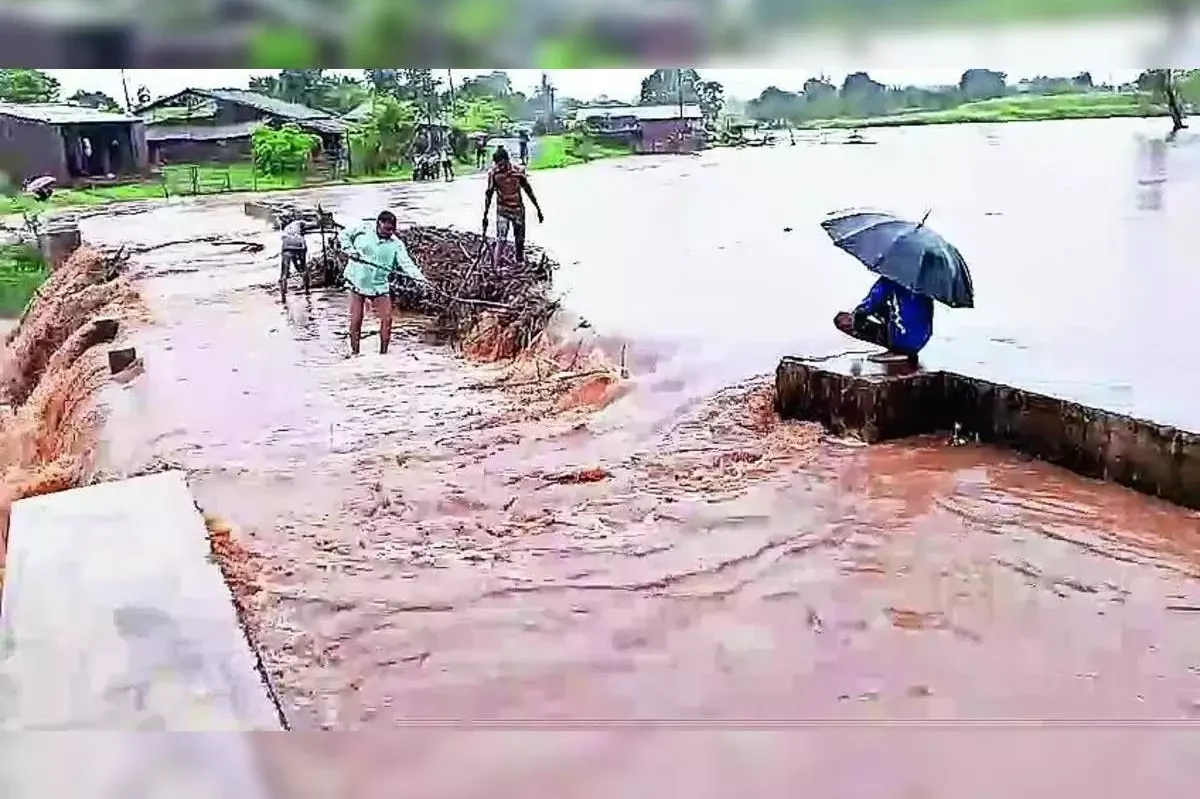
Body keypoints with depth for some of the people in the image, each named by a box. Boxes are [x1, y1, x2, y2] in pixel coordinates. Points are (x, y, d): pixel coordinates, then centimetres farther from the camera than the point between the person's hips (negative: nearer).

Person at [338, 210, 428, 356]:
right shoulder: (363, 230, -4)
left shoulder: (396, 244, -5)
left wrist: (419, 277, -32)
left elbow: (406, 263, -15)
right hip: (357, 282, -1)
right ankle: (354, 352, 15)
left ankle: (383, 352, 8)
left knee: (387, 319, -5)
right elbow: (343, 235, 8)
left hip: (380, 286, 1)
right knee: (356, 320, 2)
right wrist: (349, 249, -11)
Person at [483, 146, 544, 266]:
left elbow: (528, 191, -2)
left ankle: (520, 263, 29)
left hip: (518, 209, 2)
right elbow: (489, 194, -5)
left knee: (520, 240, 11)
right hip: (502, 210, -2)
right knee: (500, 239, -13)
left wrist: (538, 209, 2)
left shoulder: (518, 172, -12)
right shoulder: (493, 173, -13)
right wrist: (485, 215, -5)